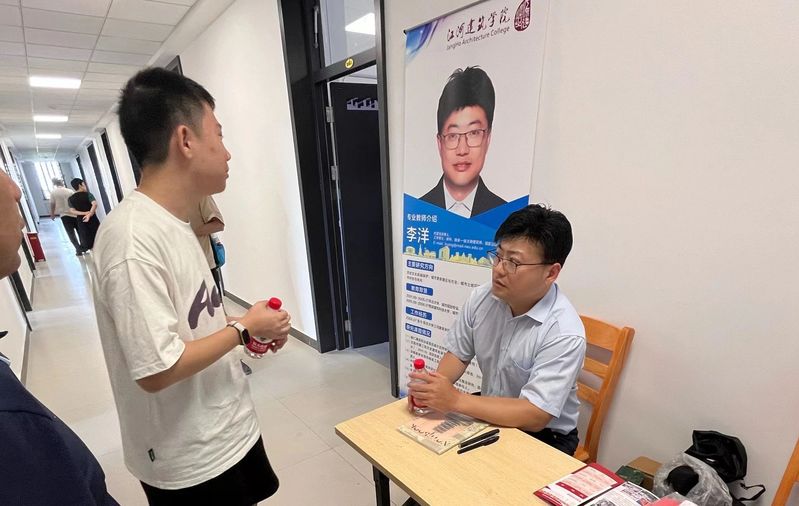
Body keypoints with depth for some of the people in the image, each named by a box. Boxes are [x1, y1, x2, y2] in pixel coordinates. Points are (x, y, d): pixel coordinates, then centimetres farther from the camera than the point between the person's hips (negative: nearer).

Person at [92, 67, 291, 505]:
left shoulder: (171, 224, 3)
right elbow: (157, 369, -28)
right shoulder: (134, 239, -27)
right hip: (191, 463, -8)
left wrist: (247, 331, -1)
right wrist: (243, 328, -16)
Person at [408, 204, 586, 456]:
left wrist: (454, 400, -31)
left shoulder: (564, 333, -26)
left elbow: (534, 416, -27)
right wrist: (434, 388, -18)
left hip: (544, 437, -4)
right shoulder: (481, 297, -10)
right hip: (490, 415, 5)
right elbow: (458, 354, 2)